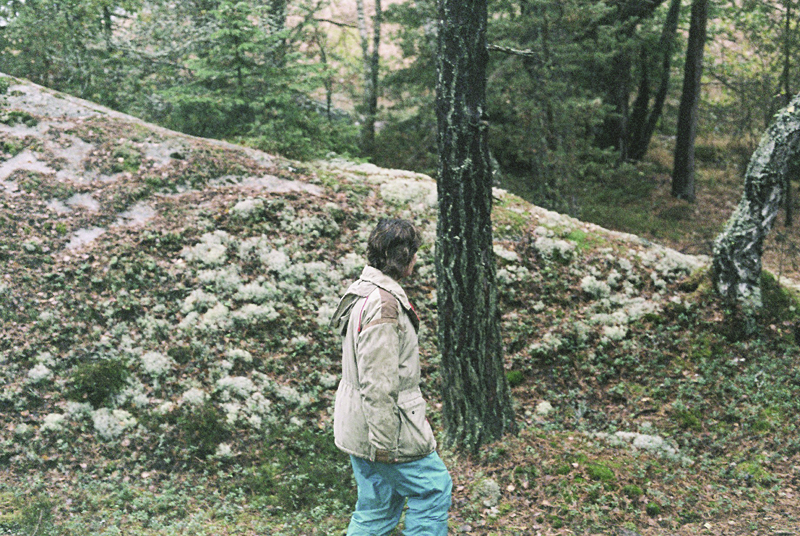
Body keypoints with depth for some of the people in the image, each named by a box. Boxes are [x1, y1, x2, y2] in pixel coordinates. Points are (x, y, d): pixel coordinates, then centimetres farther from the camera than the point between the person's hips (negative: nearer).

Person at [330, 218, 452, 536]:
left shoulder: (364, 291, 11)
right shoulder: (383, 304, -22)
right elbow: (378, 381, -24)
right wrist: (383, 443, -21)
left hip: (360, 426, 10)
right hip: (385, 425, -10)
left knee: (377, 507, 15)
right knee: (433, 489, 5)